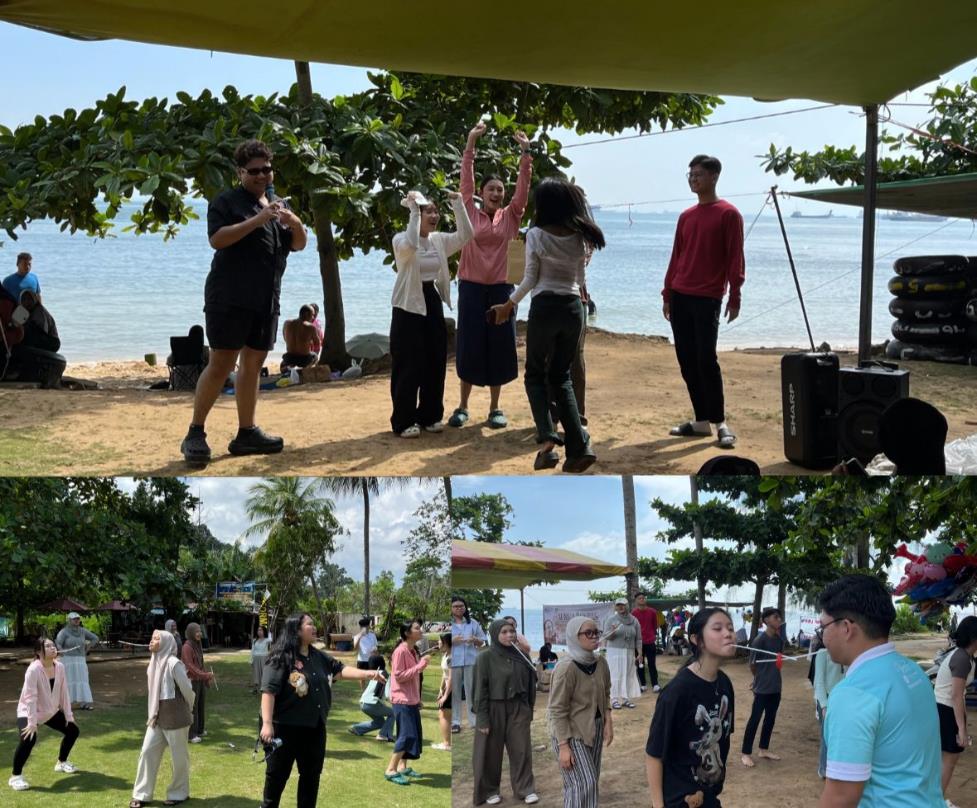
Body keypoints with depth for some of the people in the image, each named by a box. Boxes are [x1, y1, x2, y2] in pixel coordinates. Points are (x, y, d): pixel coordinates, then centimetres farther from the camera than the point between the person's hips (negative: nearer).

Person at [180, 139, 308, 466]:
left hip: (266, 300, 7)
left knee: (253, 364, 9)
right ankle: (195, 434, -2)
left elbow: (299, 245, 17)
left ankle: (246, 433, 16)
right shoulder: (226, 202, -3)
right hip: (230, 299, -7)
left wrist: (296, 224, -6)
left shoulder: (278, 205, 18)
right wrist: (256, 220, -24)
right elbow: (217, 239, -16)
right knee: (220, 365, -9)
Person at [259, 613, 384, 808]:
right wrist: (267, 723, -26)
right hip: (285, 727, -7)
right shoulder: (281, 658, -15)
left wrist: (368, 674, -7)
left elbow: (339, 669, 8)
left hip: (314, 727, 7)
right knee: (277, 774, 5)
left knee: (311, 774, 14)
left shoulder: (318, 657, 8)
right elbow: (268, 690, -20)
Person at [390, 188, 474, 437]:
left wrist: (458, 205, -12)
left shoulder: (440, 240, 7)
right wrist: (414, 210, -27)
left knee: (435, 363, 9)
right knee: (409, 366, -4)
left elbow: (466, 235, -5)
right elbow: (411, 245, -33)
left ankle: (430, 415, 21)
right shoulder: (401, 239, -10)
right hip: (409, 306, -6)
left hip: (433, 304, 6)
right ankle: (404, 421, 4)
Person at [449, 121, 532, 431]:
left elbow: (523, 186, -2)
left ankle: (495, 408, 13)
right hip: (471, 287, -1)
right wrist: (471, 143, -11)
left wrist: (525, 152, -11)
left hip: (500, 288, 1)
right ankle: (462, 406, 13)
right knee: (469, 345, 3)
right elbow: (466, 181, -4)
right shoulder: (470, 213, 2)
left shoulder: (510, 217, 5)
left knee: (499, 346, 4)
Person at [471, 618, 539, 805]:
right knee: (491, 752, 6)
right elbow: (480, 689, -11)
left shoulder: (521, 656, 4)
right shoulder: (485, 657, -10)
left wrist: (530, 711, 9)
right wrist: (482, 718, -14)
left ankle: (525, 789, 14)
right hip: (494, 710, -4)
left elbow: (530, 684, 10)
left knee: (521, 750, 4)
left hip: (518, 709, 4)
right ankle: (490, 791, 18)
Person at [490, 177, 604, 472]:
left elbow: (530, 279, -4)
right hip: (573, 307, 4)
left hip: (545, 306, -4)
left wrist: (509, 304, 9)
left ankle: (547, 439, -10)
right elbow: (581, 279, 11)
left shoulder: (536, 234, -8)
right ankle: (579, 446, 1)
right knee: (561, 376, 14)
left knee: (535, 374, 11)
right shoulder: (579, 236, 3)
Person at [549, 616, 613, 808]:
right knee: (583, 783, -10)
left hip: (595, 728, 7)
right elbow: (557, 710, -20)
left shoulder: (601, 663, 0)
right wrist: (563, 746, -21)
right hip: (571, 731, -7)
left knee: (591, 780, 10)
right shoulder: (566, 668, -22)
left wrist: (608, 722, 2)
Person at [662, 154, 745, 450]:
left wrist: (735, 297, -13)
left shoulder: (728, 214, -3)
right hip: (679, 297, 6)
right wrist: (667, 294, 14)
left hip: (707, 298, -6)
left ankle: (720, 423, -4)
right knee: (687, 361, 5)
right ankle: (701, 420, 12)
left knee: (706, 360, -11)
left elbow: (735, 258, -7)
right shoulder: (685, 216, 15)